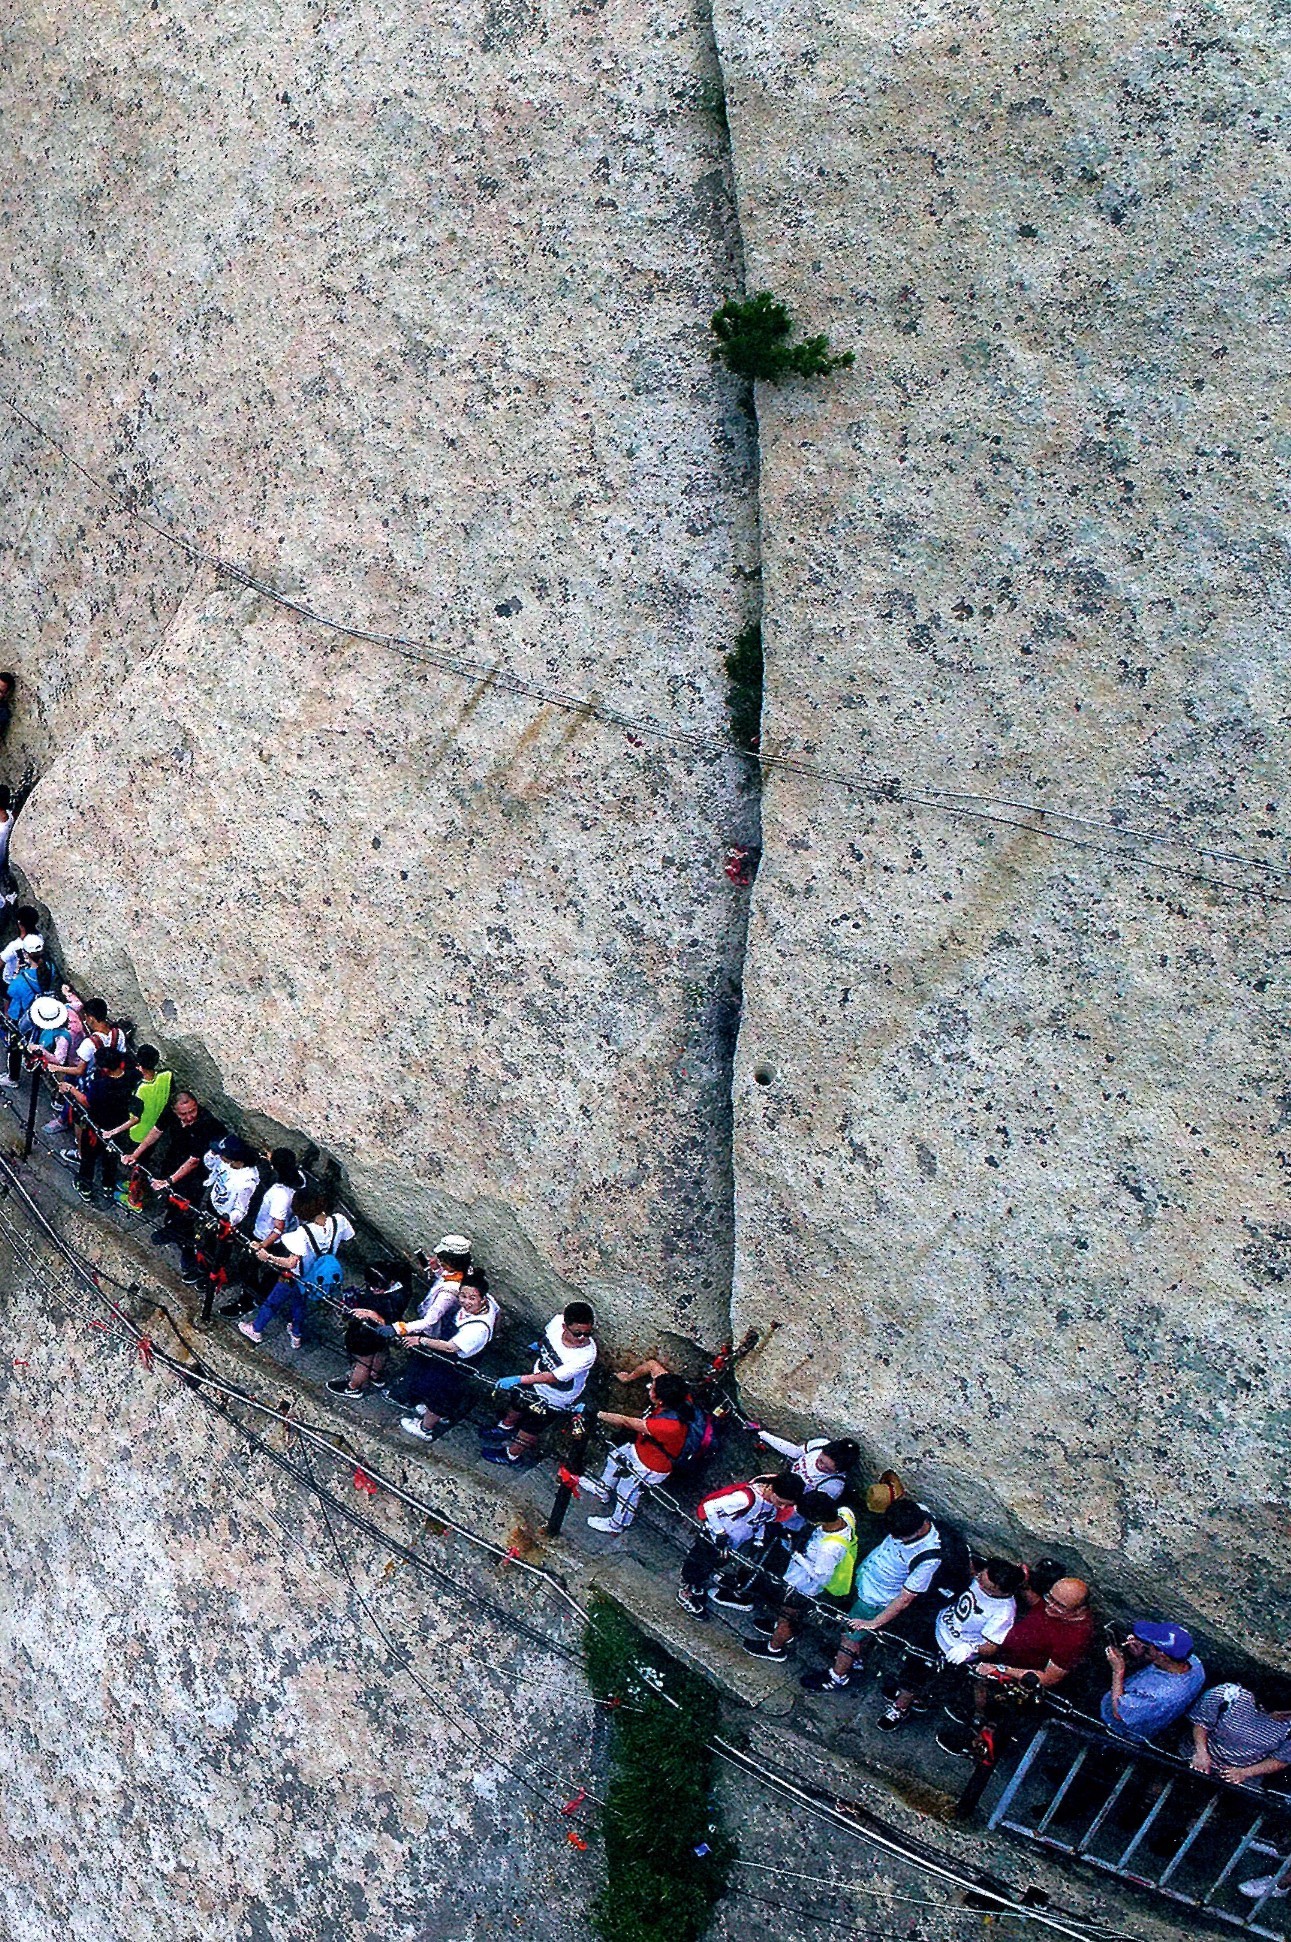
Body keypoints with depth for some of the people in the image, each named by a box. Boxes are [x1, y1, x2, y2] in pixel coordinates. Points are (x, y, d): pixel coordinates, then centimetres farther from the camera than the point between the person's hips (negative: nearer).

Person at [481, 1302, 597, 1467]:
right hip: (537, 1375, 5)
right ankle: (506, 1428, 62)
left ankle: (512, 1455, 46)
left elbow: (552, 1377, -39)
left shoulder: (586, 1354, -42)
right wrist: (539, 1345, 21)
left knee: (530, 1426, 16)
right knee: (517, 1404, 29)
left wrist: (518, 1379, -44)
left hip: (555, 1398, -4)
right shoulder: (557, 1321, -28)